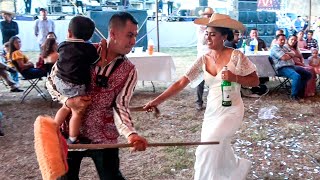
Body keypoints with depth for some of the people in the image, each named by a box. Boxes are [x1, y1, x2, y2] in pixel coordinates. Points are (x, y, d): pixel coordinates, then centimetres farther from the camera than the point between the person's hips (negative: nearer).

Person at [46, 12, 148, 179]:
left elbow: (120, 106, -15)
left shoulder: (129, 70, -8)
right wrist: (68, 100, -19)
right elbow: (52, 79, 0)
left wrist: (131, 134, -34)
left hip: (103, 137, 0)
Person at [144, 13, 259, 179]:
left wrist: (235, 78, -25)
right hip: (211, 111, 6)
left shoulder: (235, 55, -13)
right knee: (217, 155, 16)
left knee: (206, 150, -15)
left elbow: (255, 80, -7)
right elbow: (181, 82, -5)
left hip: (231, 111, -5)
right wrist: (158, 100, -13)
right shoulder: (203, 59, -1)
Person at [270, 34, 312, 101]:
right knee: (297, 76, -33)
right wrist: (290, 55, 6)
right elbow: (284, 58, -15)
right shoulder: (274, 48, -5)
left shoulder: (285, 47, 24)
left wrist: (287, 54, -7)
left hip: (292, 66, 10)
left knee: (308, 74, 4)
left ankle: (300, 92, 9)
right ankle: (294, 95, -17)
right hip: (282, 68, -10)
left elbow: (293, 54, 12)